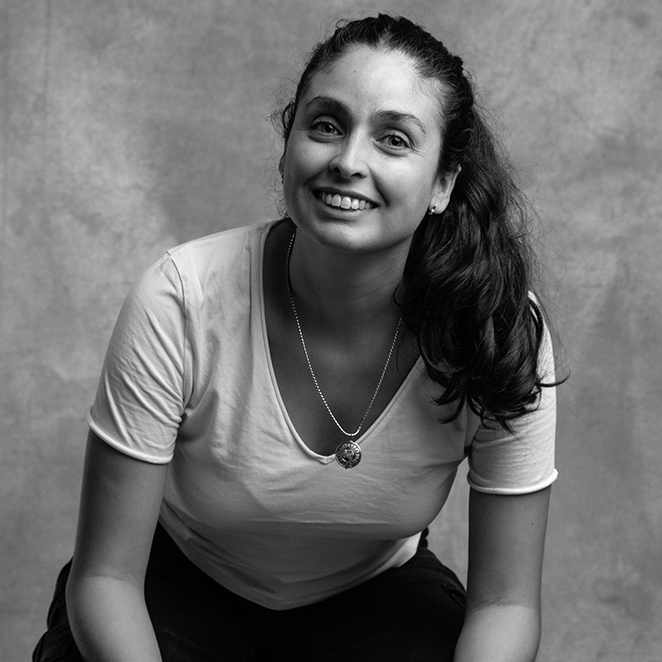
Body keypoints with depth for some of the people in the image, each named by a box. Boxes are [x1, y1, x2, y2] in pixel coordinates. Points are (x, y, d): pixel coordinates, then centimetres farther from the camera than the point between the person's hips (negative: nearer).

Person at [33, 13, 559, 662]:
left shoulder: (503, 328, -23)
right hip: (181, 582, -2)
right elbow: (105, 577, -21)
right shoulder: (182, 299, -28)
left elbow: (505, 602, -15)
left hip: (378, 595, 2)